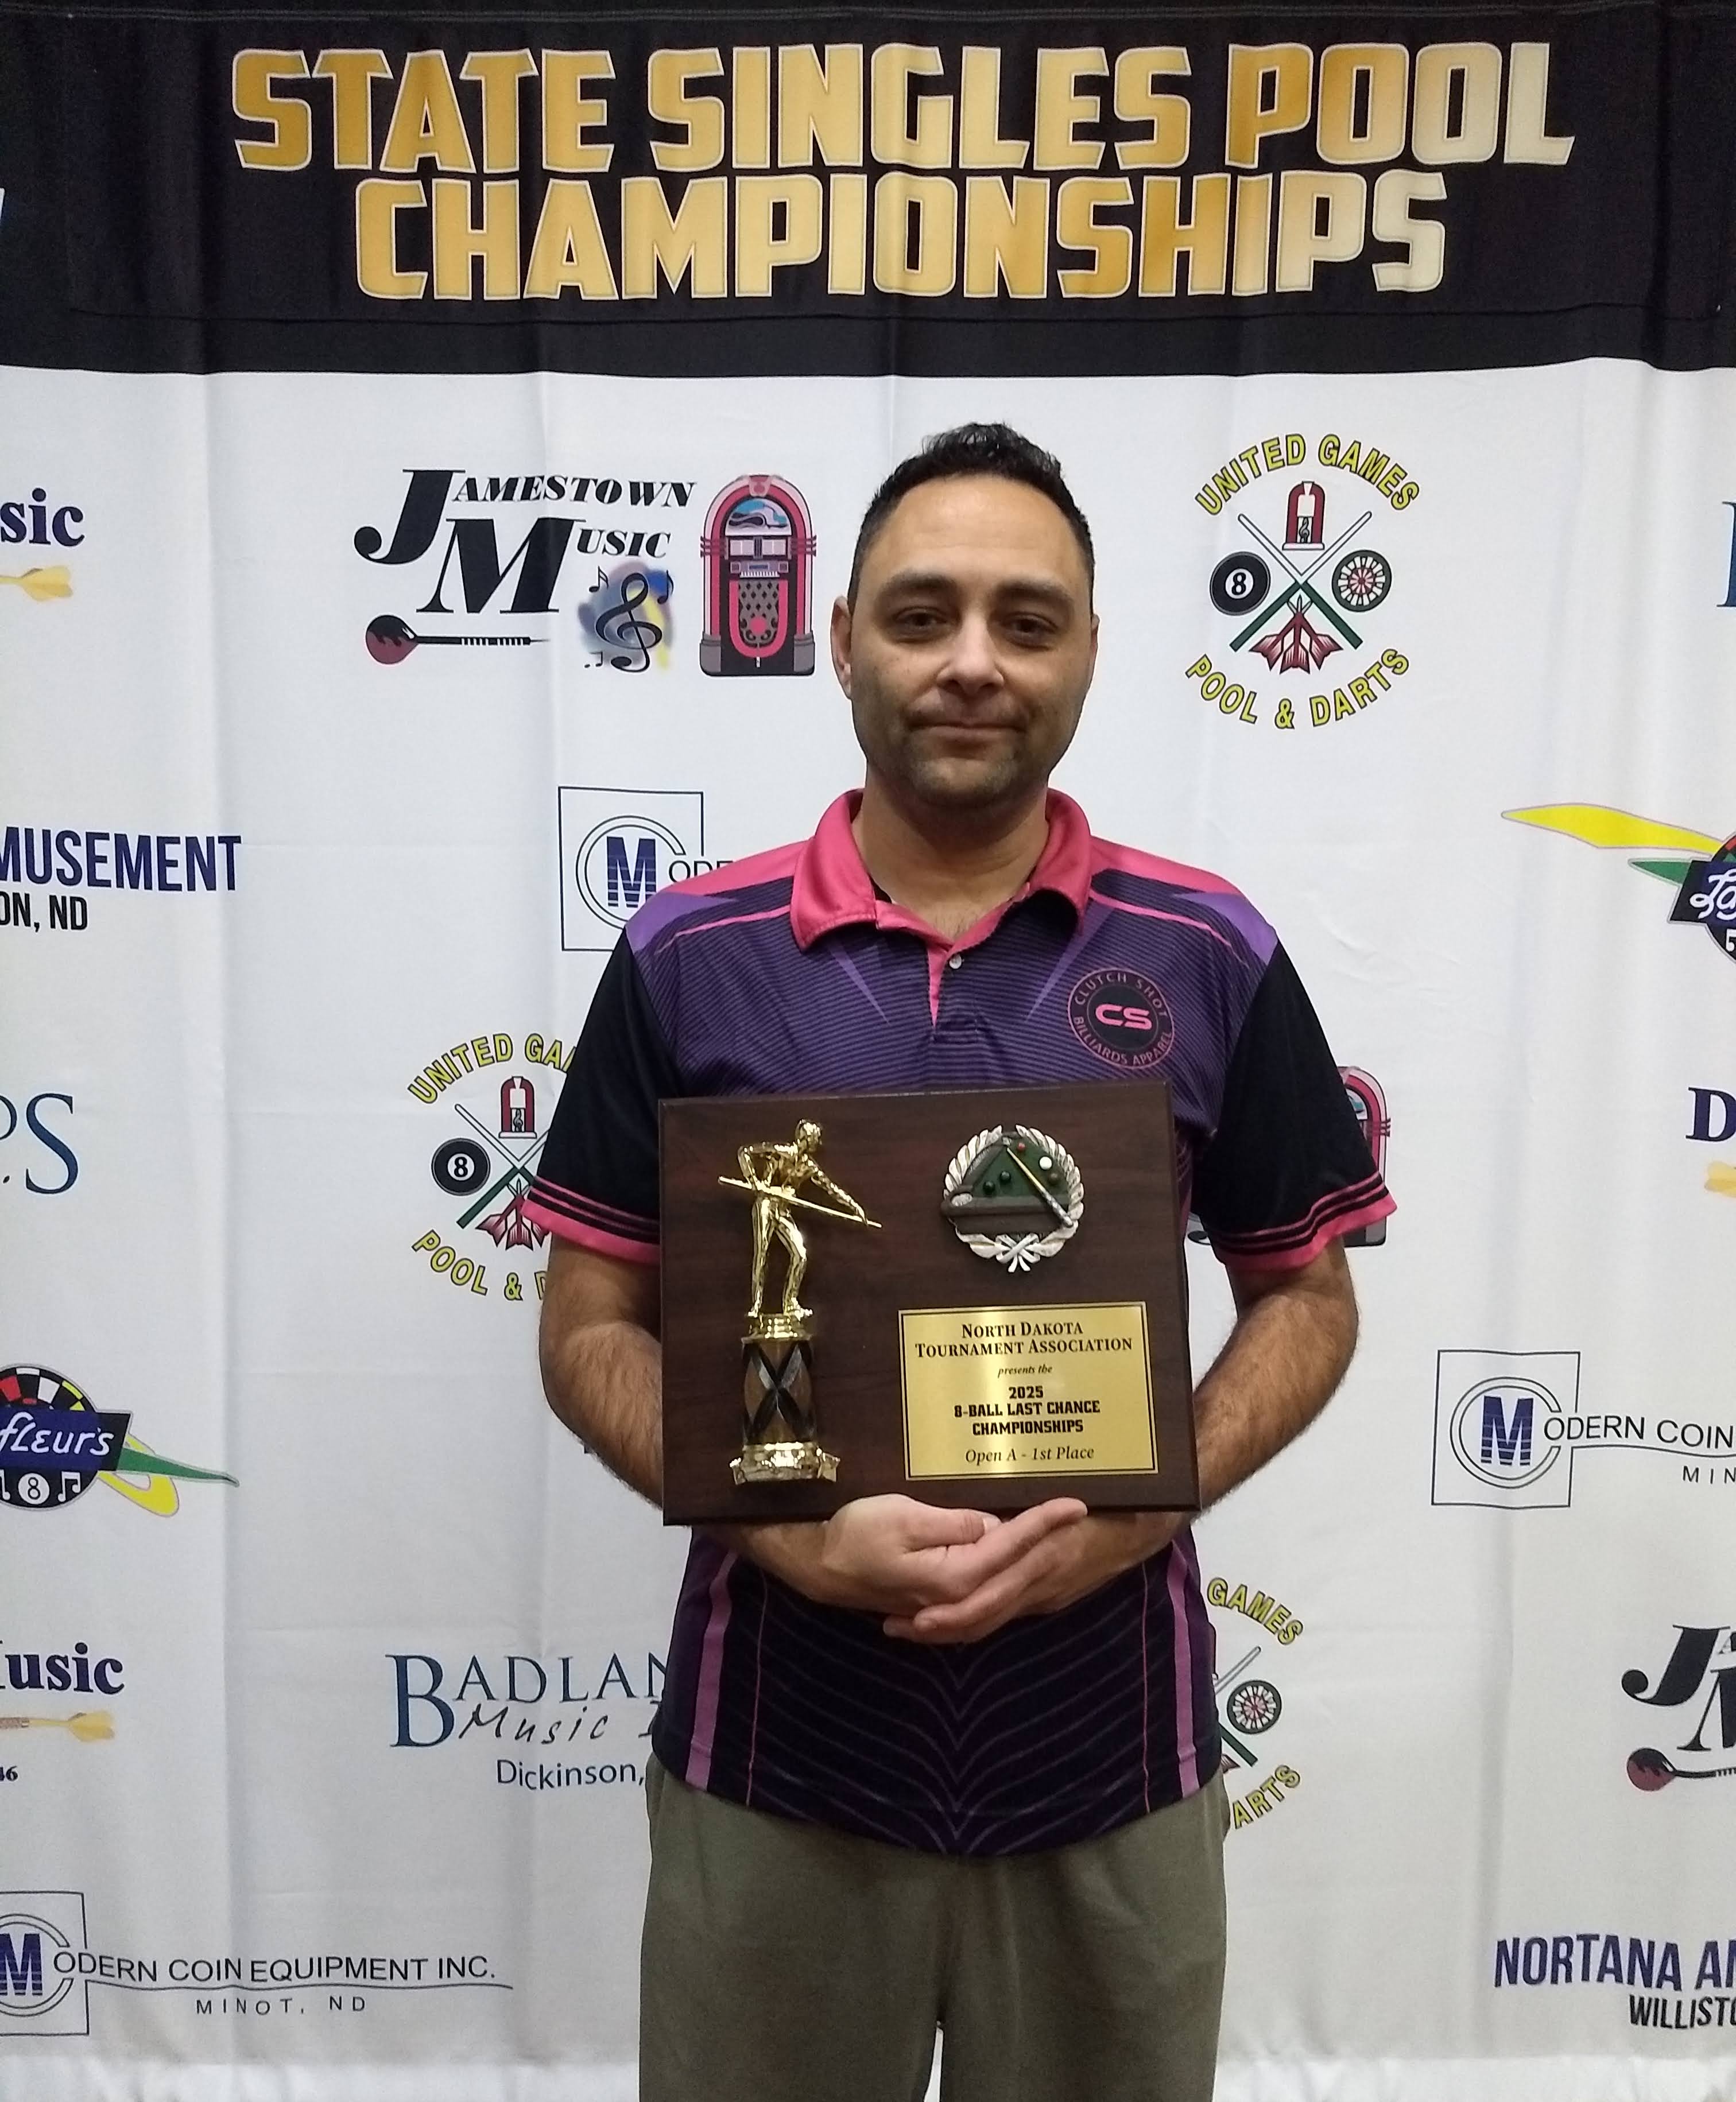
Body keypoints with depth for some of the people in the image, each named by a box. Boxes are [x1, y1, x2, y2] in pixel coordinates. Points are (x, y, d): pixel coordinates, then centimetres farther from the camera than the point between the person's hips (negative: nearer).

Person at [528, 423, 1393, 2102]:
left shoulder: (1210, 955, -3)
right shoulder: (688, 955, -4)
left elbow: (1307, 1297, 4)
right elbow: (591, 1327, -1)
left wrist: (1141, 1507, -14)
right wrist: (784, 1527, -17)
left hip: (1109, 1748, 1)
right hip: (777, 1744, 0)